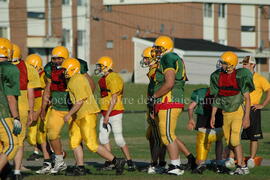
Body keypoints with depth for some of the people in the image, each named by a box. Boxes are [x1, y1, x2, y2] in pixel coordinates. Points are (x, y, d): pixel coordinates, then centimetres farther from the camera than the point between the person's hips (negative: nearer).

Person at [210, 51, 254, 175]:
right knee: (228, 142, 7)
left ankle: (240, 167, -8)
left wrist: (246, 117, -17)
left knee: (234, 140, -17)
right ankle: (243, 167, 18)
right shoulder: (217, 76, 1)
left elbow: (247, 99, -12)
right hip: (225, 114, 6)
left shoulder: (240, 76, -15)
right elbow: (216, 98, 10)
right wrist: (213, 115, 8)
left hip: (238, 112, -6)